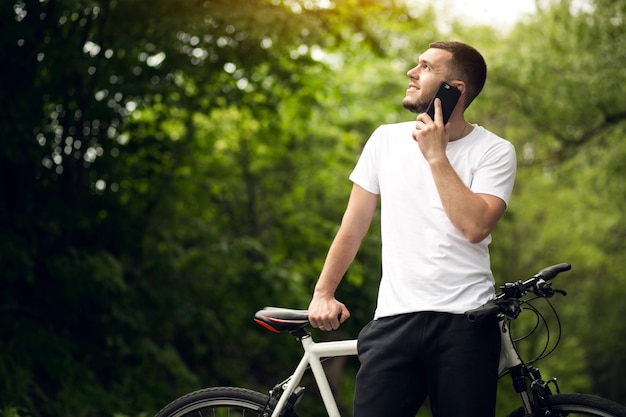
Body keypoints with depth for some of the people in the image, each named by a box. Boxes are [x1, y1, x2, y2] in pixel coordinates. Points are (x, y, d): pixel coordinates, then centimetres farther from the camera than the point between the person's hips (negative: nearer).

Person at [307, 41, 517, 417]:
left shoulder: (494, 151, 0)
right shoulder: (387, 139, 10)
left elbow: (475, 226, -16)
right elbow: (355, 224, 14)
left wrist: (436, 156, -12)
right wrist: (323, 294, 9)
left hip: (466, 321, -2)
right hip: (395, 318, 2)